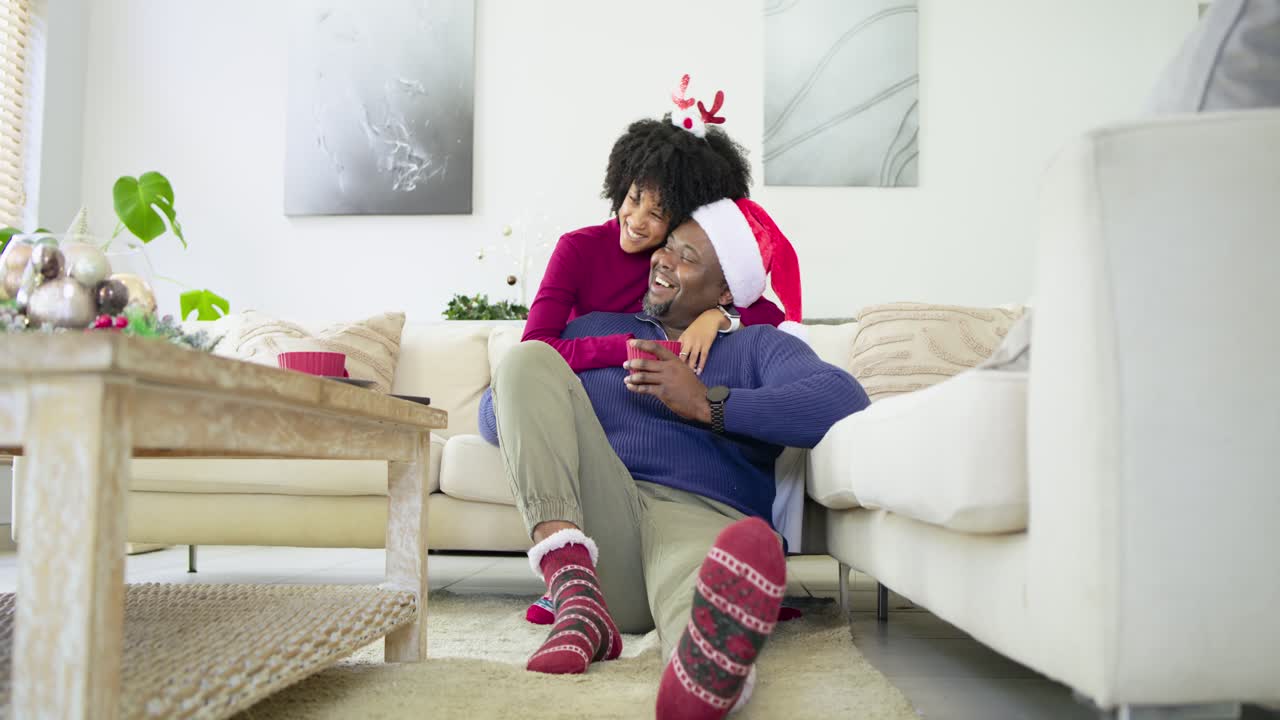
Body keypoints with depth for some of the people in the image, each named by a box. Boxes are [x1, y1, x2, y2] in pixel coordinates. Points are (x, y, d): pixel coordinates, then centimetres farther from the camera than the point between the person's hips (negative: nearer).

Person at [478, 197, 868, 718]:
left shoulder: (757, 347, 19)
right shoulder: (593, 330, 29)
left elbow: (846, 401, -3)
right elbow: (492, 418, 28)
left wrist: (708, 403, -9)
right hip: (598, 524, 3)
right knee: (528, 359, -11)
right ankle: (578, 599, -31)